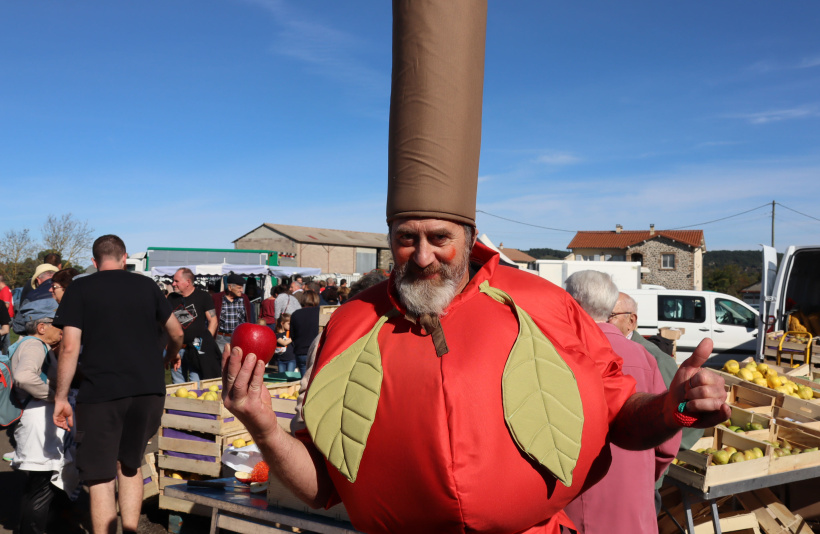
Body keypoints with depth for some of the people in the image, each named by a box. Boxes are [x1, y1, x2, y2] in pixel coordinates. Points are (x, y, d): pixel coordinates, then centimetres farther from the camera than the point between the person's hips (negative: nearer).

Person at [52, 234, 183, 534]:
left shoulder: (79, 290, 2)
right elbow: (177, 333, 16)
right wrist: (171, 356, 37)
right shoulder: (146, 285, 9)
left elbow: (70, 347, -7)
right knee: (130, 466, 20)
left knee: (101, 478, 6)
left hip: (100, 393, -3)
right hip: (149, 389, 3)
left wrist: (61, 398, -1)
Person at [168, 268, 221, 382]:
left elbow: (213, 321, -2)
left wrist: (205, 342, -9)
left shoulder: (203, 297, -1)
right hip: (176, 349, 5)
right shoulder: (171, 298, 11)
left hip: (197, 350, -4)